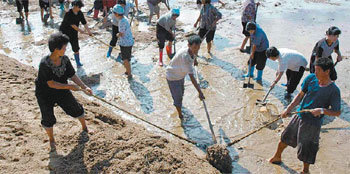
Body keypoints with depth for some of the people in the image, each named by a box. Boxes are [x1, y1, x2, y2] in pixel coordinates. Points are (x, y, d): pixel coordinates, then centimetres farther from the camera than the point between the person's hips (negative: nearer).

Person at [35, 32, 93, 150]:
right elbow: (51, 84, -29)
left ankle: (84, 127, 42)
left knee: (77, 109, 13)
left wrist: (84, 87, -17)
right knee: (48, 119, 1)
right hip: (45, 94, -5)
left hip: (62, 91, 5)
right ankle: (51, 139, 30)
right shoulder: (45, 64, -30)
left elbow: (73, 75, -7)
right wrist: (69, 86, -29)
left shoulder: (65, 59, -13)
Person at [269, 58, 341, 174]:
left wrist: (322, 110, -29)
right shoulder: (311, 78, -5)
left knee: (306, 150, 7)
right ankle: (277, 157, 48)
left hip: (312, 124, -5)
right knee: (285, 138, 21)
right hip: (299, 116, 5)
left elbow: (337, 112, -12)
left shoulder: (333, 90, -18)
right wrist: (288, 109, -2)